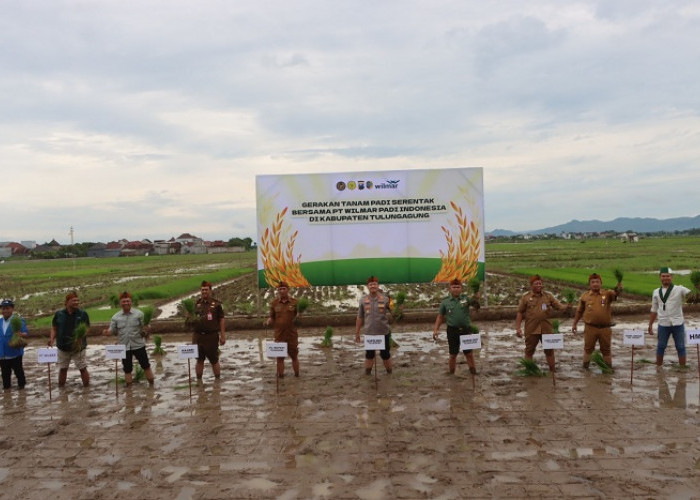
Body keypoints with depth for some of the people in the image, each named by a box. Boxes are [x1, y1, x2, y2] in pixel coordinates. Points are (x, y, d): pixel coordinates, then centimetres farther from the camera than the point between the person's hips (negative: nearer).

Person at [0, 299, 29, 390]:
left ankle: (21, 386, 22)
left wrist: (21, 334, -35)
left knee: (18, 371, 7)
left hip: (15, 353, -4)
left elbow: (26, 333, -13)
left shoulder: (18, 320, -6)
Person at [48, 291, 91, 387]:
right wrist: (52, 339, -7)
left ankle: (86, 388, 9)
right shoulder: (59, 314, 0)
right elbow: (54, 328, 9)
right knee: (62, 369, 13)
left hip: (78, 347, -2)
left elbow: (87, 329, -4)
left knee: (83, 368, 0)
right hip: (63, 347, 2)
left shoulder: (83, 314, -5)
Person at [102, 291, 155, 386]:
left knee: (145, 365, 6)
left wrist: (145, 331, -25)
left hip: (138, 345, -2)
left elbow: (145, 327, -2)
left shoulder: (139, 314, -3)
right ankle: (129, 386, 21)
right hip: (124, 347, 2)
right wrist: (107, 332, -16)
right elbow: (113, 330, 6)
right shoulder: (116, 317, 3)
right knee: (127, 368, 10)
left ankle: (151, 384, 19)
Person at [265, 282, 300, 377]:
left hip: (292, 335, 0)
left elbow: (298, 316, 9)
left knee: (294, 356, 8)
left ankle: (297, 375, 19)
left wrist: (297, 316, -14)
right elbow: (272, 317, 9)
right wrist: (268, 321, -12)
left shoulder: (294, 302, 2)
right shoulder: (274, 303, 5)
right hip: (279, 335, 1)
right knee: (279, 358, 4)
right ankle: (280, 376, 11)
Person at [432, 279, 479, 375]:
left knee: (469, 353, 6)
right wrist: (435, 330, -1)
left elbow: (475, 301, -12)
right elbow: (440, 316, 7)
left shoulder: (466, 299, 4)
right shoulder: (445, 302, 4)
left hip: (466, 330, 0)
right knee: (453, 355, 8)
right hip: (452, 330, 0)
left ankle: (473, 372, 15)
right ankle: (451, 373, 19)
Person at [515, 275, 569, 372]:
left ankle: (552, 370, 20)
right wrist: (518, 328, -4)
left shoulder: (548, 296, 7)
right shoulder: (526, 297, 1)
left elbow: (559, 306, 2)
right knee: (529, 351, 7)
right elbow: (520, 313, 2)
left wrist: (566, 307, -20)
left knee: (549, 350, 9)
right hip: (531, 330, -1)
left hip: (547, 329, 2)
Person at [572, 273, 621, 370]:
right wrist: (574, 323, 12)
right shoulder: (585, 296, 3)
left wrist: (618, 288, -47)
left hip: (605, 328, 0)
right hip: (590, 328, 1)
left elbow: (615, 293, -24)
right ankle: (585, 367, 22)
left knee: (606, 349, 12)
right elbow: (579, 311, 11)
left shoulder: (607, 294, -1)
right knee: (588, 348, 11)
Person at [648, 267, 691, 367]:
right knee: (661, 347, 9)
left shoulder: (679, 289, -2)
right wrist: (650, 325, 10)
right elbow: (654, 310, 13)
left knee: (680, 347, 5)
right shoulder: (656, 292, 8)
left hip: (678, 324, -2)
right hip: (663, 325, 2)